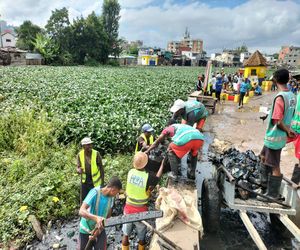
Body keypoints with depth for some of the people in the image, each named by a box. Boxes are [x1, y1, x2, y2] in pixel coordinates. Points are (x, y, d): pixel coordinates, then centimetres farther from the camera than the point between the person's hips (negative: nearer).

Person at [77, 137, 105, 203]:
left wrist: (102, 182, -7)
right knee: (83, 201, 16)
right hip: (85, 182, 3)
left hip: (95, 182, -3)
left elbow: (101, 168, -7)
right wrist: (79, 170, -28)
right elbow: (78, 168, -4)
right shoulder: (79, 155, -8)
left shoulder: (96, 154, -15)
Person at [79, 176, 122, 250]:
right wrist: (96, 218, -50)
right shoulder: (95, 192, -27)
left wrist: (98, 230, -15)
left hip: (100, 230, 4)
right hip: (86, 230, -3)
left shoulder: (111, 197, -10)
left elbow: (108, 216, -3)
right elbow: (81, 211, -35)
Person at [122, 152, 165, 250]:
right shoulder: (148, 177, -23)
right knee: (141, 236, 20)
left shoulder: (130, 172, -13)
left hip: (128, 208, 3)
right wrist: (162, 164, 13)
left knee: (126, 234, 21)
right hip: (141, 210, -3)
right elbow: (157, 178, 0)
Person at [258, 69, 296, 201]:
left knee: (274, 166, 3)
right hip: (278, 136, 9)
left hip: (274, 137, -9)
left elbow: (277, 121, -22)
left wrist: (287, 131, -8)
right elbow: (289, 116, 11)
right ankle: (264, 182, 38)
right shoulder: (292, 96, 4)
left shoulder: (280, 97, -23)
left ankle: (273, 194, 18)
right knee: (264, 157, 24)